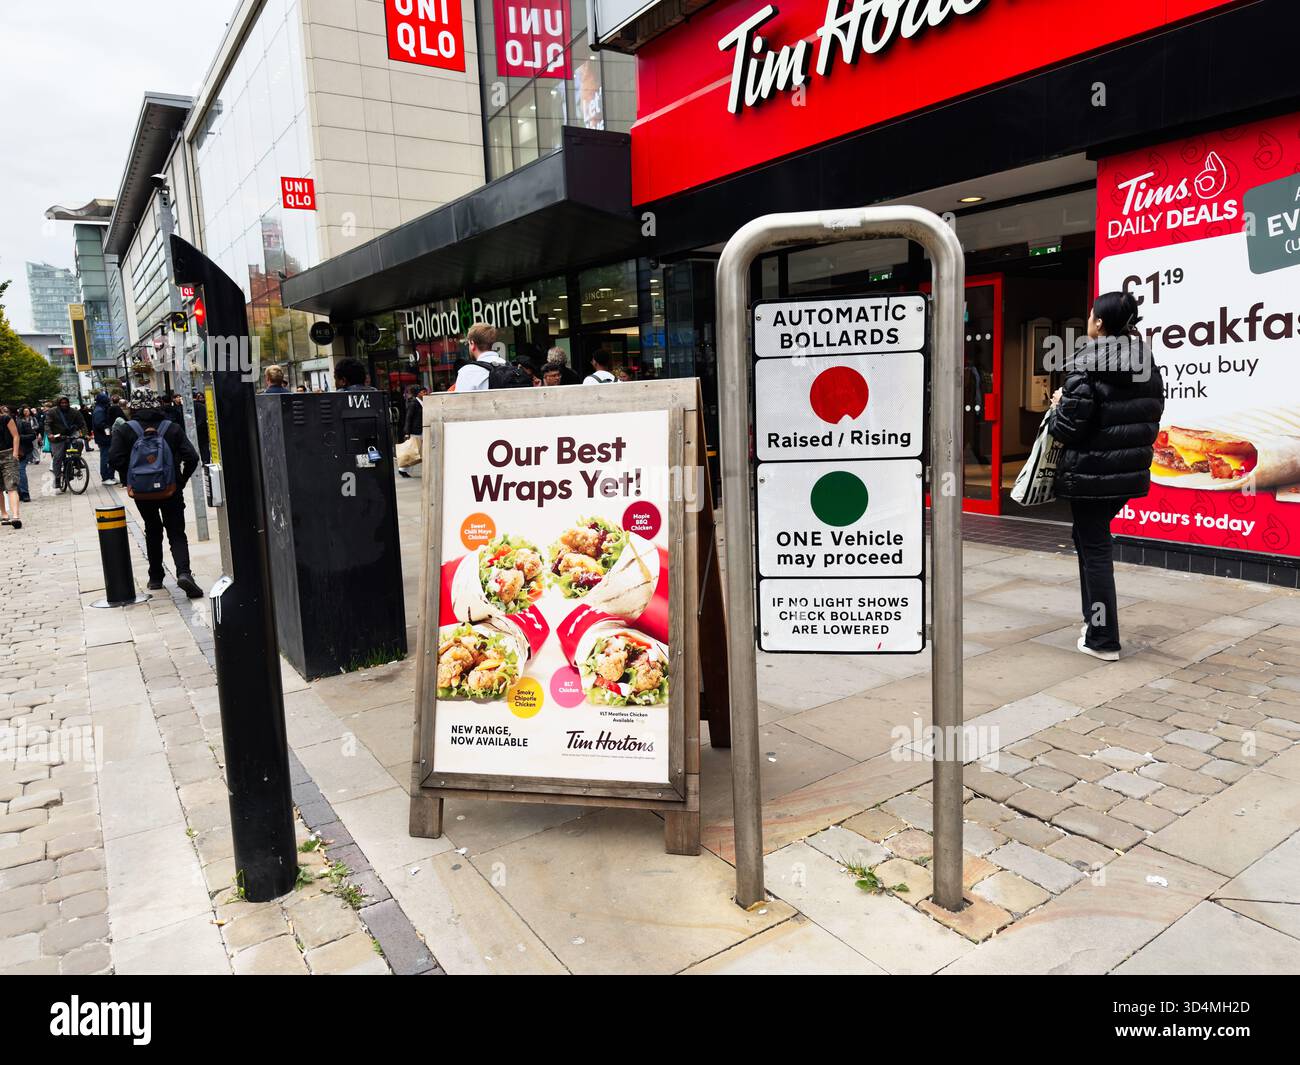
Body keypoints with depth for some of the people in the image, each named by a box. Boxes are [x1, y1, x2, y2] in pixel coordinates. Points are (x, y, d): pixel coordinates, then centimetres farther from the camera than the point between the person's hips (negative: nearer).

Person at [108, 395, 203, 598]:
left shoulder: (124, 430, 1)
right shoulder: (173, 428, 1)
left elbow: (115, 458, -11)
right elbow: (191, 457, -8)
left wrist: (128, 482, 1)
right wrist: (181, 482, 1)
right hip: (171, 490, -1)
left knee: (152, 531, 19)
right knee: (177, 533, 4)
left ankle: (155, 578, 23)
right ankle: (183, 572, -19)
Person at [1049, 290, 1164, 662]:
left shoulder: (1086, 367, -17)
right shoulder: (1148, 366, 7)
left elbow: (1067, 428, -18)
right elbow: (1153, 419, 13)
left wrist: (1058, 406, 1)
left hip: (1091, 474, -7)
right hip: (1130, 471, 8)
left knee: (1095, 549, 1)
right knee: (1089, 536, 23)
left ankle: (1103, 640, 8)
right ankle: (1096, 618, 32)